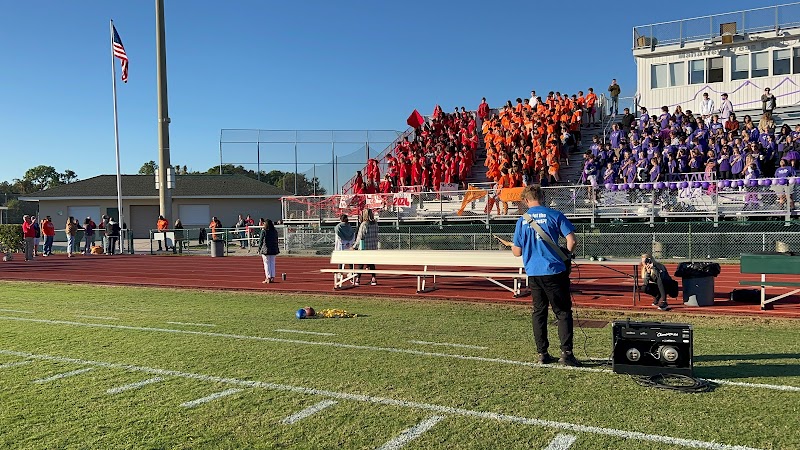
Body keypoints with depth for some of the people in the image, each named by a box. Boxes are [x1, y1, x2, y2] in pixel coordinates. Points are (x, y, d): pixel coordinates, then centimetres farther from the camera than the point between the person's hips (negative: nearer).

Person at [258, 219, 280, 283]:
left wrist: (259, 249, 2)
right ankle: (272, 277, 10)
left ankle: (268, 278, -1)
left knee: (267, 263, 1)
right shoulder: (275, 231, 6)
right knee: (272, 263, 11)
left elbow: (261, 240, -6)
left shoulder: (264, 231, -9)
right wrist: (276, 249, 17)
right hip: (274, 250, 5)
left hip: (266, 250, -5)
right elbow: (276, 240, 11)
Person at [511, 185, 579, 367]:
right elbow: (572, 241, -9)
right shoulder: (555, 215, -4)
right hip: (554, 271, -3)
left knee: (538, 312, 13)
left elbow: (517, 252, 7)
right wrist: (565, 256, 8)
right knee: (563, 312, 4)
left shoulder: (522, 220, 5)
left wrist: (512, 247, 29)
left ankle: (542, 353, 14)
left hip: (533, 273, 3)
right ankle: (566, 353, -3)